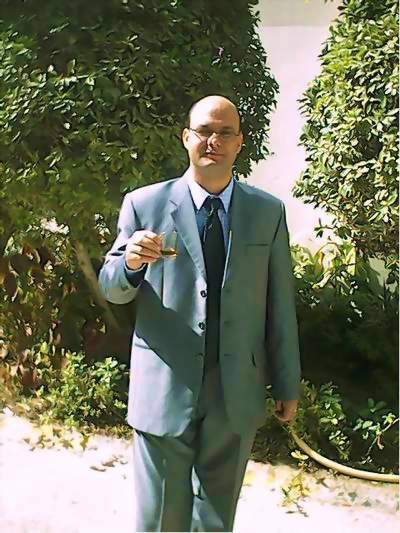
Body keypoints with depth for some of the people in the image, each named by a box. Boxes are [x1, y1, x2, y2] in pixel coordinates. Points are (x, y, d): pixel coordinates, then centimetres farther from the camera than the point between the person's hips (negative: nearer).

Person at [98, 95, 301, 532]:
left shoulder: (268, 212, 3)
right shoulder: (144, 205, -3)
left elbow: (280, 303, 5)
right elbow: (110, 289, 3)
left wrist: (287, 385, 7)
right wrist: (131, 262, -21)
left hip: (238, 395, 2)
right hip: (165, 392, -1)